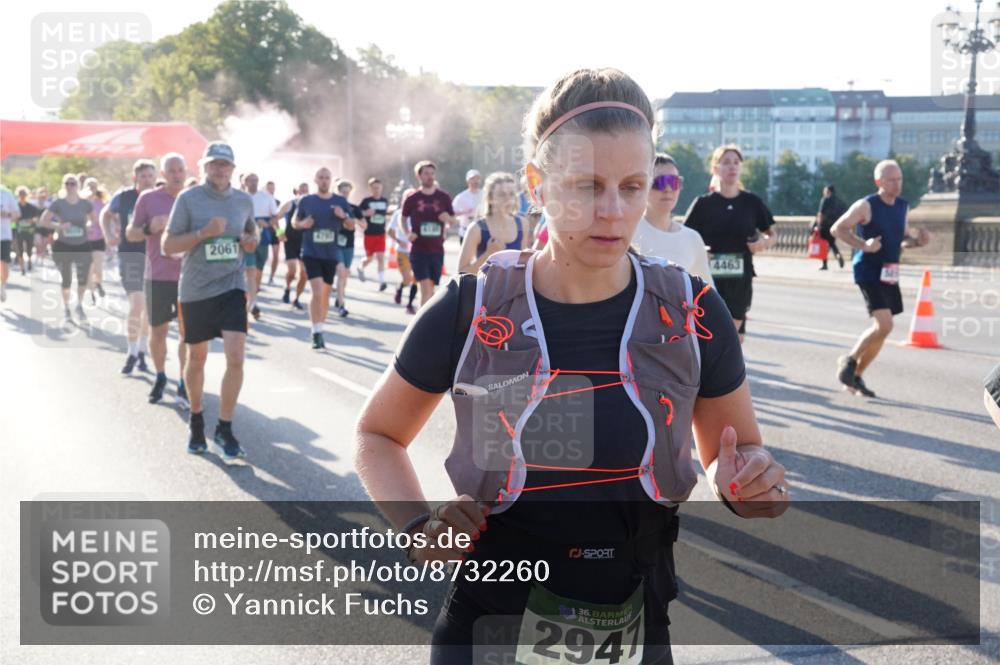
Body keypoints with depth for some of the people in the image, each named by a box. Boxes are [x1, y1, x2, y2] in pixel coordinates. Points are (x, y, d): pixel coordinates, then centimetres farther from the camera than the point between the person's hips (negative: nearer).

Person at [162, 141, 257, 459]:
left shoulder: (244, 200, 4)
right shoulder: (188, 198, -6)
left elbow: (252, 232, 22)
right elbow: (168, 246, -7)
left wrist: (252, 242, -1)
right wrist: (203, 233, -20)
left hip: (232, 286, 1)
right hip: (196, 290, -1)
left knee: (236, 358, -12)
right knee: (196, 359, 14)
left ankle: (224, 429, 1)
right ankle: (196, 419, 36)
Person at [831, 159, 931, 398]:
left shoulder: (902, 206, 10)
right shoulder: (866, 206, -11)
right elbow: (837, 229, -9)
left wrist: (917, 241, -1)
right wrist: (864, 245, -22)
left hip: (889, 274, 8)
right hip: (869, 273, -7)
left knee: (881, 329, 9)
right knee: (883, 326, -19)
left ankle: (856, 377, 23)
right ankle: (849, 360, 4)